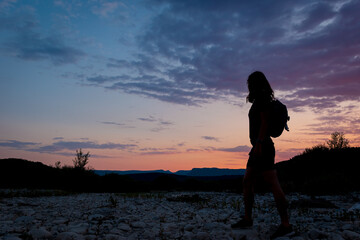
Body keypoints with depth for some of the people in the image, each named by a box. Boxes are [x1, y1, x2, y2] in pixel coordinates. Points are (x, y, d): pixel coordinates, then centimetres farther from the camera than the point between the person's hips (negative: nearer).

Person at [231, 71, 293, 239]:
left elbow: (265, 122, -16)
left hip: (262, 146, -10)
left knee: (273, 184, -12)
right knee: (247, 183, 10)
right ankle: (247, 219, 16)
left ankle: (286, 225, -10)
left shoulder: (262, 99, -6)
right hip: (259, 148, 10)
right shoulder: (260, 102, 21)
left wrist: (258, 143, -23)